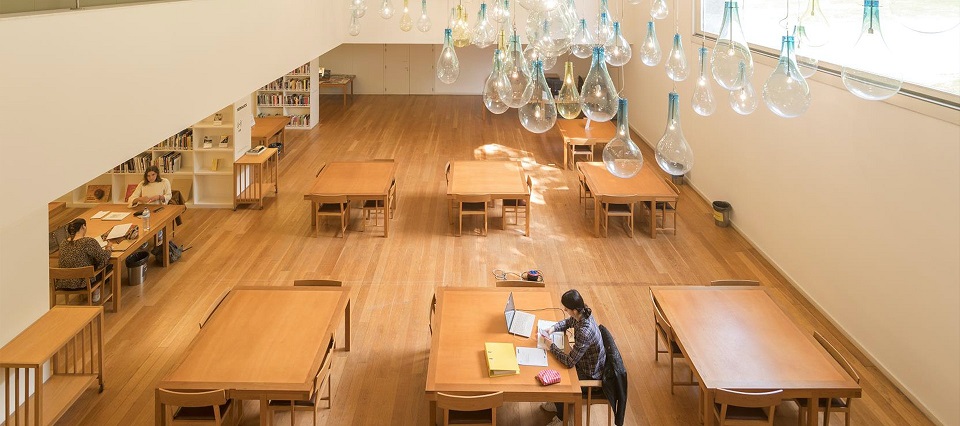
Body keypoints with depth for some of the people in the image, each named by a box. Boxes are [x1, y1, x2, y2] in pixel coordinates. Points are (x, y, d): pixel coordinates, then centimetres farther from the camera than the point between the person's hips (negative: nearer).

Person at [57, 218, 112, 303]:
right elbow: (103, 258, -11)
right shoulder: (89, 242, -18)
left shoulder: (63, 244, 1)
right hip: (82, 283, -6)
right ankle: (96, 291, 29)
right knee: (108, 265, 17)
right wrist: (108, 248, 10)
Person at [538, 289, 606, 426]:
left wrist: (551, 345, -23)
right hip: (585, 360, 8)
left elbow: (569, 362, -35)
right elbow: (567, 322, 11)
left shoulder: (584, 332, -40)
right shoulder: (583, 314, -14)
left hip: (590, 374, -8)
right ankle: (557, 403, 34)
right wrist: (552, 329, -7)